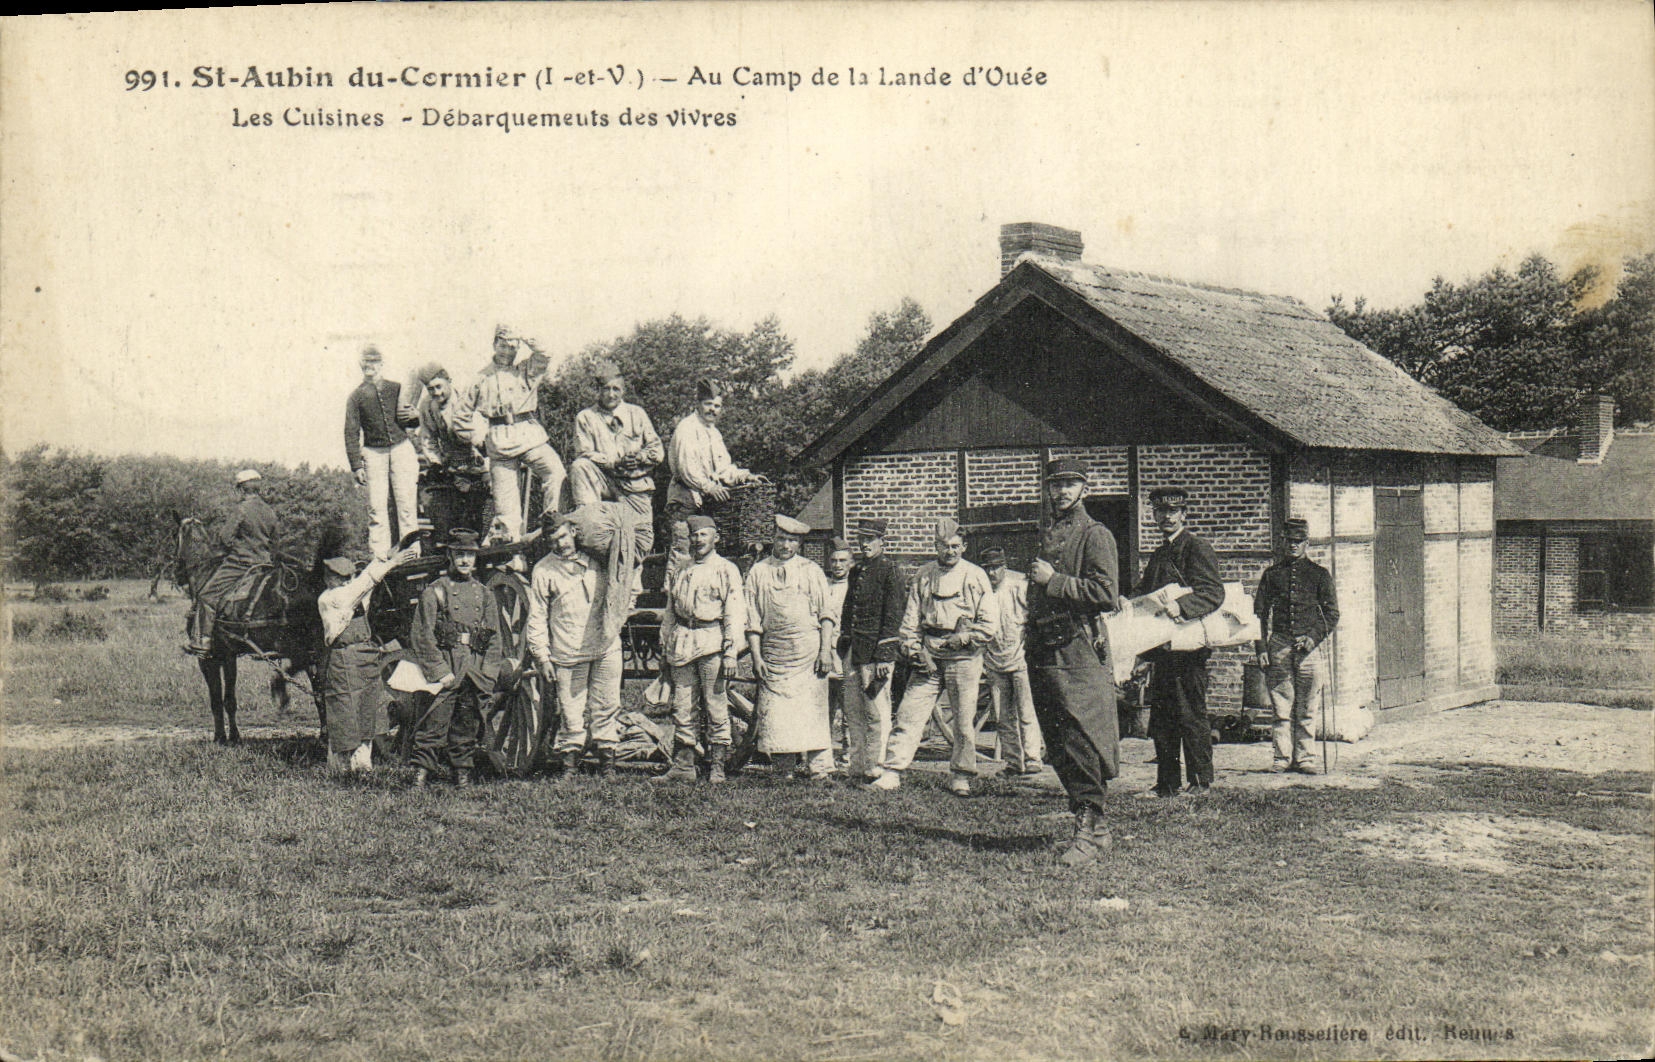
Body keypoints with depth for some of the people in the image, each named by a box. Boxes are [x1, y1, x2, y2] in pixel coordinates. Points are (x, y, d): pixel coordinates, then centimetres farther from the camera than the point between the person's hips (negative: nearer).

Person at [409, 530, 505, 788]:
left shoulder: (485, 595, 15)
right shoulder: (434, 592, 2)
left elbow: (495, 638, 15)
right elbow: (422, 636, -3)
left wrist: (488, 674, 4)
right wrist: (440, 672, -11)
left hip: (476, 673, 4)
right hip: (445, 667, -4)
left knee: (468, 728, 9)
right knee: (434, 725, -10)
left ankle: (462, 774, 19)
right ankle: (420, 776, -8)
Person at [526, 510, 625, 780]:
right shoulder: (544, 571, 2)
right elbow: (537, 618, 3)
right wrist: (542, 657, -2)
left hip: (606, 647, 2)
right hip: (567, 654, -2)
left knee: (607, 707, 3)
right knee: (571, 712, -3)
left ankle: (606, 759, 11)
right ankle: (568, 760, 7)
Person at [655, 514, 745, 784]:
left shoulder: (727, 570, 2)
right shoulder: (680, 573, 18)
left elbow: (736, 613, -5)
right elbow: (669, 613, 22)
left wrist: (731, 651, -12)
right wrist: (665, 648, 16)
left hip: (711, 642, -5)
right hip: (682, 644, 5)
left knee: (715, 707, -3)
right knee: (681, 708, 4)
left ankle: (716, 768, 3)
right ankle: (683, 766, 10)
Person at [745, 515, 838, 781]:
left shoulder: (810, 570, 9)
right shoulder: (758, 572, 11)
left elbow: (825, 615, 5)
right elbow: (753, 619, 9)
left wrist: (825, 651, -6)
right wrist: (756, 656, 0)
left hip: (808, 650, -1)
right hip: (773, 653, 1)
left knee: (813, 709, -5)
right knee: (774, 712, -3)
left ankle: (819, 768, -1)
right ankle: (783, 770, 3)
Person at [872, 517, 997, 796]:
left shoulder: (975, 576, 2)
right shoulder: (924, 576, 10)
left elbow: (990, 625, 1)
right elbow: (911, 619, 11)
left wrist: (963, 639, -10)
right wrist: (915, 651, -1)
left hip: (963, 658, -2)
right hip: (929, 657, 2)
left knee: (964, 720, 1)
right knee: (909, 713, -2)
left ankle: (960, 778, 12)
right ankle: (892, 772, 1)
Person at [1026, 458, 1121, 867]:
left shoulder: (1094, 535, -4)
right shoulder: (1047, 536, 21)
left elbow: (1107, 594, -16)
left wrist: (1053, 580, -13)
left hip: (1079, 650, -8)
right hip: (1043, 654, 8)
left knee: (1083, 745, -11)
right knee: (1059, 748, 9)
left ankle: (1087, 835, -10)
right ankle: (1093, 827, 17)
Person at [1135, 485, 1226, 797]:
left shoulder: (1197, 548, -4)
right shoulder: (1159, 554, 22)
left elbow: (1214, 593, -15)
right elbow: (1145, 594, 25)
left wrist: (1180, 605, -28)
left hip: (1188, 646, -8)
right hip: (1162, 647, 8)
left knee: (1190, 716, -5)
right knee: (1161, 718, 8)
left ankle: (1200, 783, 1)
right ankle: (1165, 784, 13)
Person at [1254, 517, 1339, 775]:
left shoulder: (1319, 574, 8)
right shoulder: (1271, 574, 11)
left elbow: (1332, 614, 7)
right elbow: (1260, 614, 10)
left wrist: (1314, 637, -8)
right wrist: (1261, 649, 1)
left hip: (1309, 647, -1)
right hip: (1279, 645, 1)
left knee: (1306, 709, 0)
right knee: (1281, 708, -1)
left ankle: (1304, 758, 6)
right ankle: (1282, 757, 4)